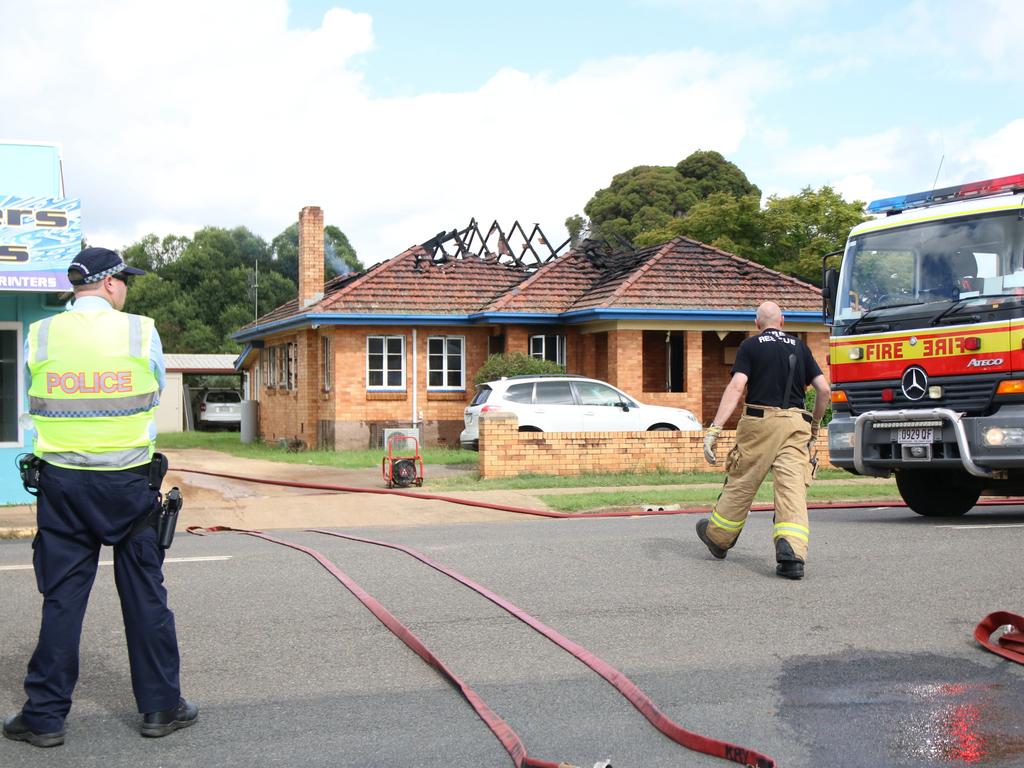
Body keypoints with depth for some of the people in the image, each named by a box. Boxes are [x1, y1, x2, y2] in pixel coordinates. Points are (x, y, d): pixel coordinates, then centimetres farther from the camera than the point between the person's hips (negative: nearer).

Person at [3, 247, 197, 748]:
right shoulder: (141, 332, -5)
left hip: (62, 482, 1)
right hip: (128, 481, -1)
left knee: (61, 597, 8)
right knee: (144, 594, 9)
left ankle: (45, 715, 12)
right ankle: (160, 706, 17)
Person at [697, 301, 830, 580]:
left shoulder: (750, 345, 3)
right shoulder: (799, 347, 14)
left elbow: (736, 386, -10)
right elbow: (824, 389, 9)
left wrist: (714, 428, -15)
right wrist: (815, 426, 24)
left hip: (760, 421, -2)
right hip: (796, 424, 2)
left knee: (741, 483, 10)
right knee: (793, 487, -4)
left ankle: (718, 537, 29)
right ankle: (792, 554, -18)